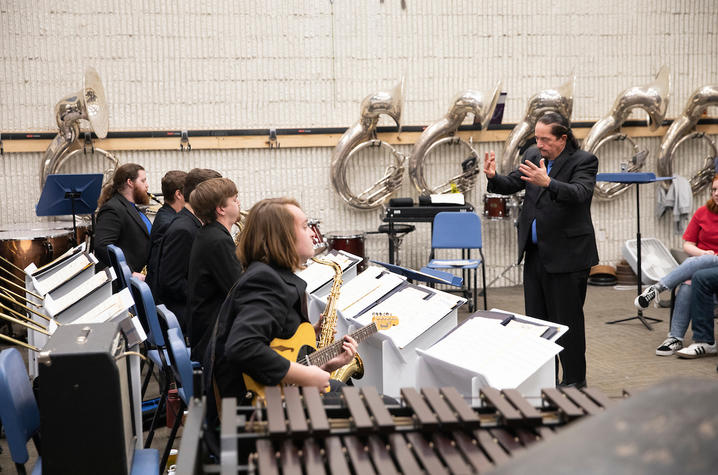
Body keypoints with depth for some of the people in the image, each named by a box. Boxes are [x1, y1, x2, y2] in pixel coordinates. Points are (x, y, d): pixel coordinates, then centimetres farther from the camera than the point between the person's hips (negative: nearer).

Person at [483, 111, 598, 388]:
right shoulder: (533, 156, 8)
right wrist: (494, 177, -14)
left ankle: (574, 380, 14)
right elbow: (511, 185, 8)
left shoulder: (584, 161, -11)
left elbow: (579, 193, -27)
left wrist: (547, 182, -42)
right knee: (536, 318, 15)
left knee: (567, 320, 1)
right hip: (535, 253, 7)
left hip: (567, 256, -7)